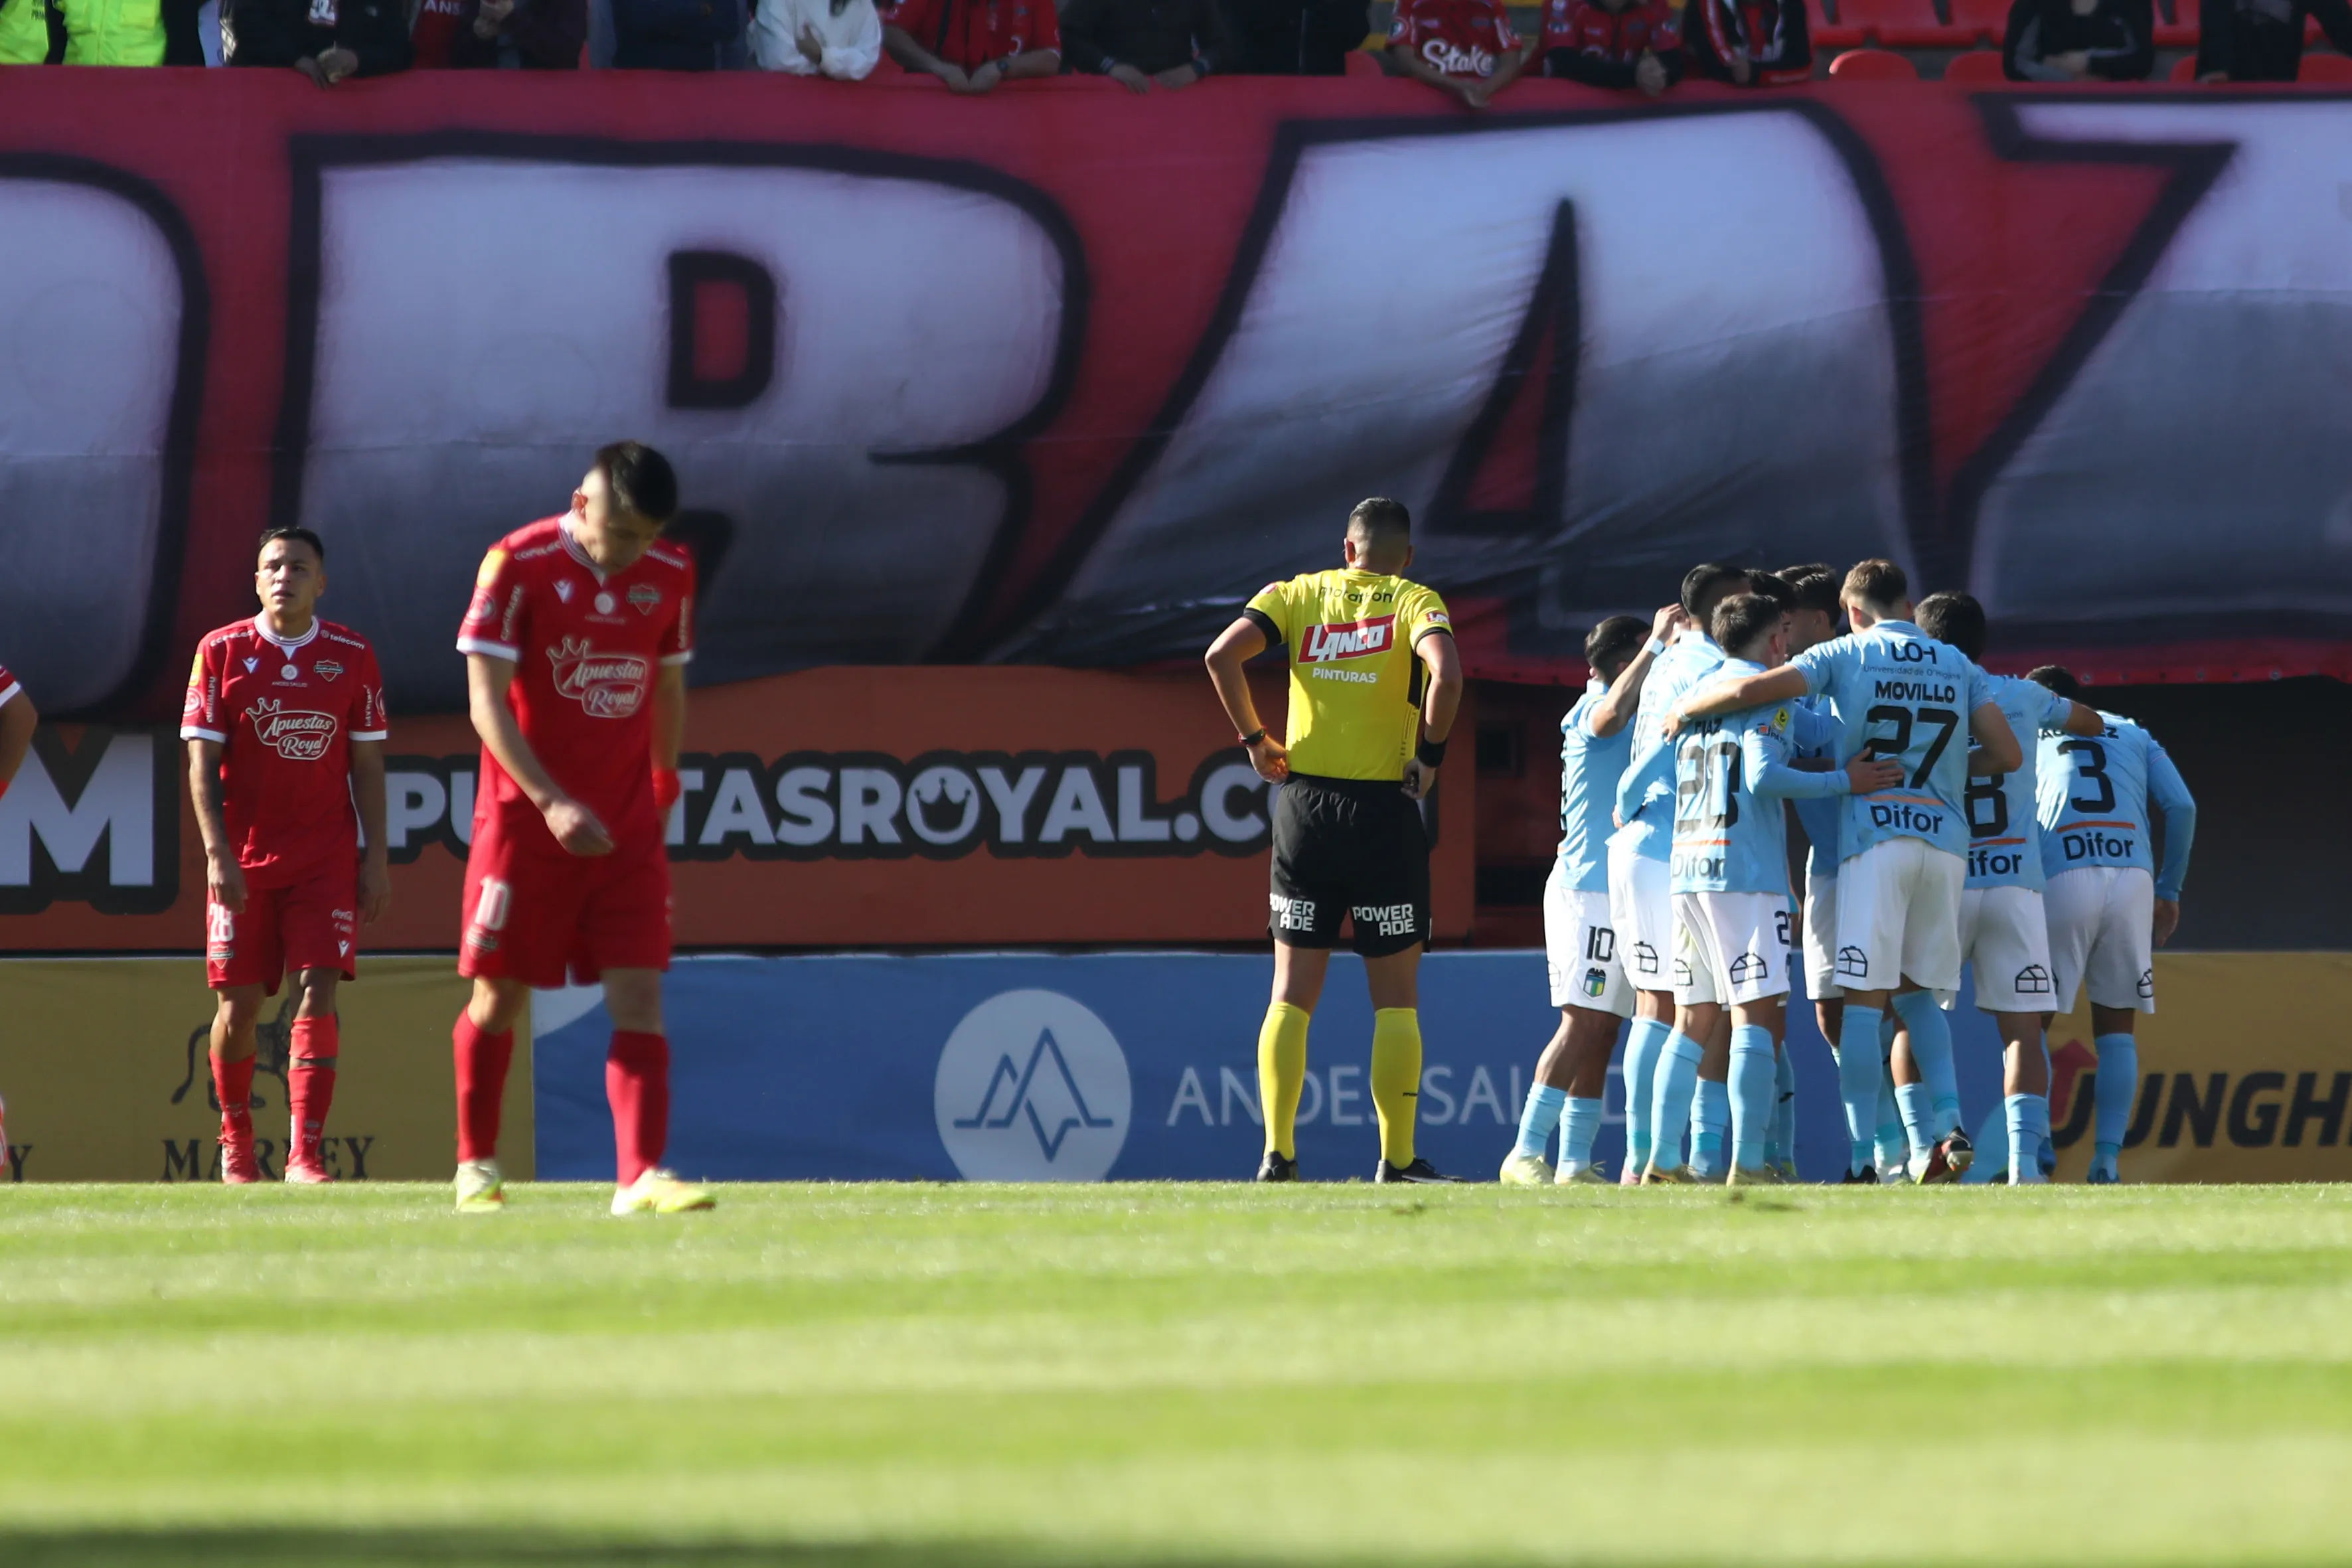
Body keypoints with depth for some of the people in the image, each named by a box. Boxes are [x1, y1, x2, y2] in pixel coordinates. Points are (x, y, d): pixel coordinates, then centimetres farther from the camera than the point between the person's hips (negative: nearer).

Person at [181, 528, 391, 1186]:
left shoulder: (352, 657, 4)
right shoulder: (221, 652, 1)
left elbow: (367, 765, 7)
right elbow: (202, 761, 0)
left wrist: (376, 858, 1)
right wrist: (218, 852, -10)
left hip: (327, 858, 0)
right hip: (244, 857, 0)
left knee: (317, 993, -12)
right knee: (238, 1003, 3)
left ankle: (304, 1154, -15)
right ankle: (236, 1138, 23)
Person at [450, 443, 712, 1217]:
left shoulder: (670, 576, 3)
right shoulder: (519, 566, -11)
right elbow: (486, 702, -15)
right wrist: (551, 802, -24)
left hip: (628, 827, 3)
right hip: (525, 815, -3)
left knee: (639, 994, -8)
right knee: (499, 996, 4)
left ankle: (640, 1176, -15)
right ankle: (476, 1165, 22)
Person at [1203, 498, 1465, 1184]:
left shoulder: (1297, 594, 8)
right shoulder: (1414, 602, 0)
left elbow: (1223, 655, -6)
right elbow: (1445, 674, -20)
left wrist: (1253, 739, 4)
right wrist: (1431, 753, -7)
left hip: (1304, 803, 2)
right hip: (1384, 809, -2)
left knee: (1292, 994, 7)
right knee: (1396, 999, 4)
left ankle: (1278, 1152, 0)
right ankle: (1397, 1160, 2)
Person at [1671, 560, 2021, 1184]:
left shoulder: (1847, 656, 4)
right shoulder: (1960, 667, 15)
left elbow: (1750, 691, -7)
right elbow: (2008, 755, 9)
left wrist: (1684, 708, 10)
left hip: (1875, 837, -4)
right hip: (1947, 841, 4)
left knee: (1863, 1004, -3)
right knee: (1919, 995, 18)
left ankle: (1863, 1159, -10)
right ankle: (1950, 1129, 1)